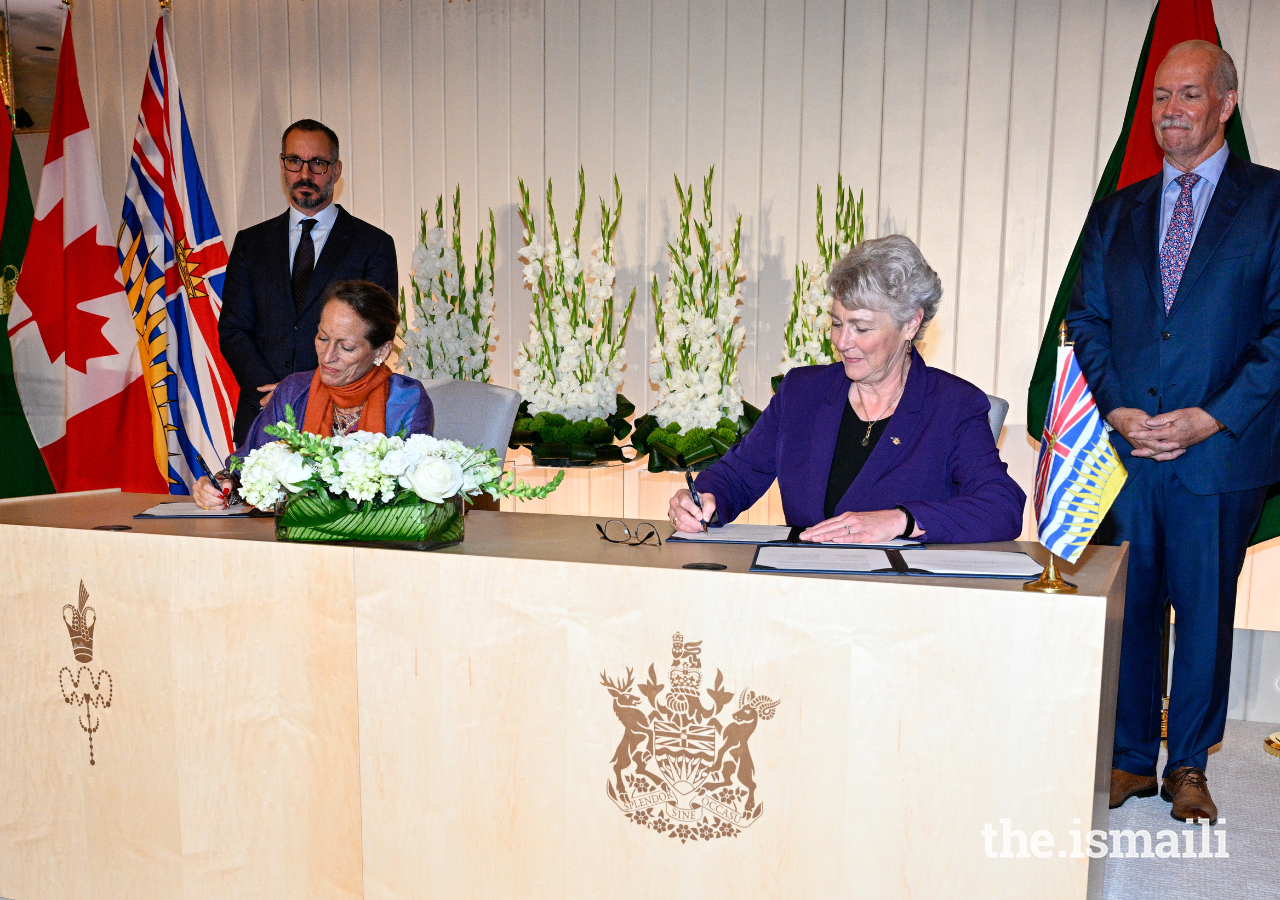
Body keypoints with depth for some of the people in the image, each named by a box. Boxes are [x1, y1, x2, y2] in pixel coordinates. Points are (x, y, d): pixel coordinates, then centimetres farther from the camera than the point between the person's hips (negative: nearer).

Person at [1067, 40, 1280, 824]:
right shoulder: (1116, 212, 13)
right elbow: (1087, 319, 9)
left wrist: (1212, 418, -13)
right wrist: (1116, 409, -5)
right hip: (1126, 449, 3)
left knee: (1206, 610, 8)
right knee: (1128, 606, 7)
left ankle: (1190, 766, 23)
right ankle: (1132, 759, 22)